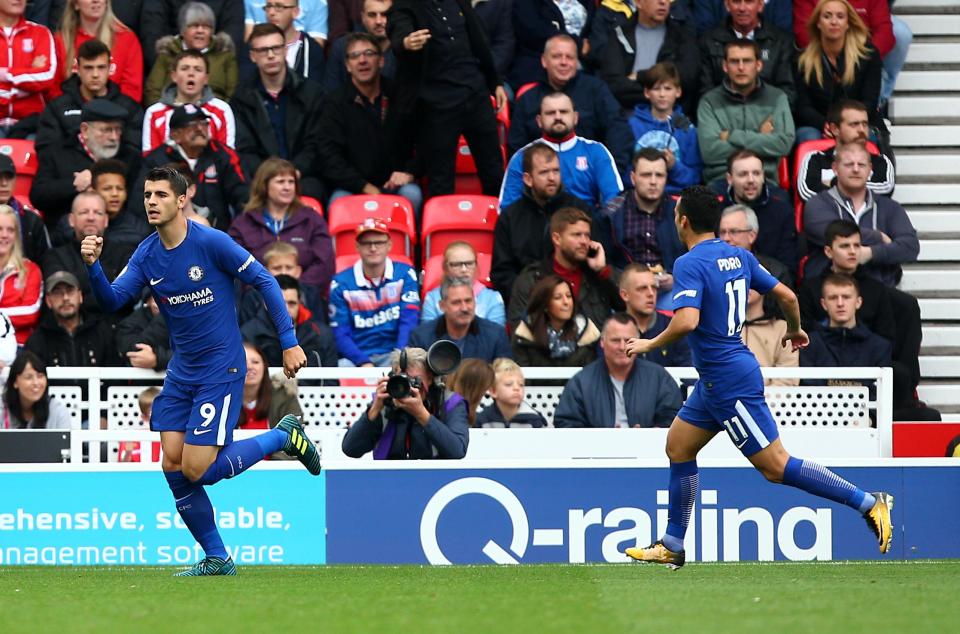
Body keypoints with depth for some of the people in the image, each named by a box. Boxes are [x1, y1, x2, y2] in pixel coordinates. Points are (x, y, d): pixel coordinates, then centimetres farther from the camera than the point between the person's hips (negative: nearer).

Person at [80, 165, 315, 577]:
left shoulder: (211, 243, -14)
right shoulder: (147, 256, 3)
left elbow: (264, 281, -9)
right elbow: (113, 300, -4)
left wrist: (289, 341, -11)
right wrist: (93, 266, -23)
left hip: (221, 370, -7)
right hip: (181, 374, 7)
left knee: (196, 470, -13)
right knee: (173, 467, -2)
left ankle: (283, 437, 9)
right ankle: (216, 559, 11)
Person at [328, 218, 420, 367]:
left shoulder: (405, 275, 4)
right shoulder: (340, 283, 4)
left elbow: (409, 321, -5)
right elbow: (340, 334, -1)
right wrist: (363, 363, -17)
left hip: (393, 353, 0)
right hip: (356, 357, 0)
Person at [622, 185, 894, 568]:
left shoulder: (689, 264, -17)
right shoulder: (739, 256, 7)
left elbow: (687, 321, -30)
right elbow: (786, 296, 10)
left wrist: (650, 345, -14)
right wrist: (795, 331, 29)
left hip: (728, 382, -10)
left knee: (775, 467, -8)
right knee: (678, 447, 16)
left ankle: (867, 503, -10)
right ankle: (672, 546, 20)